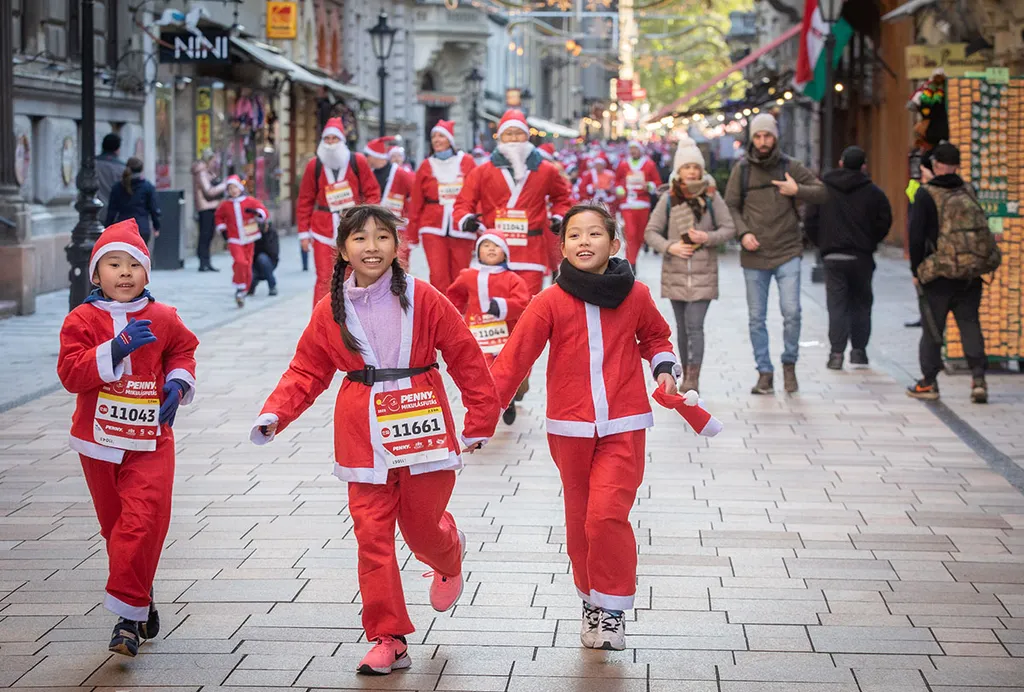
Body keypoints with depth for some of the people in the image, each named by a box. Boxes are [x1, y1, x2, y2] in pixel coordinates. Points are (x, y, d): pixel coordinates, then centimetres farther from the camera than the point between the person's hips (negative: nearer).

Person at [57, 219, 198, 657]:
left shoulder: (163, 318, 1)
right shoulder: (82, 320, -5)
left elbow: (183, 350, 20)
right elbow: (71, 373, -15)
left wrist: (178, 382, 0)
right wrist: (118, 349, -25)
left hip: (150, 441, -1)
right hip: (100, 440, 1)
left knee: (142, 523, -15)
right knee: (116, 526, 12)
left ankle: (128, 614, -13)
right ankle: (141, 605, 29)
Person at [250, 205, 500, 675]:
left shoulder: (423, 299, -5)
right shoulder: (330, 311, 2)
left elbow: (466, 359, 1)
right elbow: (306, 371, 7)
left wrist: (480, 422, 2)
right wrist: (274, 414, -9)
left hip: (422, 430, -2)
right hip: (364, 438, 2)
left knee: (420, 526, 7)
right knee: (372, 535, -2)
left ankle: (449, 560, 46)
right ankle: (389, 640, 7)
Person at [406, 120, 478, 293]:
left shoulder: (466, 162, 4)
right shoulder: (426, 166, 8)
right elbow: (416, 203, 10)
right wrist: (412, 236, 9)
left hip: (461, 231, 0)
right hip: (434, 229, 0)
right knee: (438, 277, -10)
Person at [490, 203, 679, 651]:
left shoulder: (636, 296, -2)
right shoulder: (550, 303, -7)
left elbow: (655, 336, 19)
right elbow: (514, 358, -9)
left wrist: (664, 368, 0)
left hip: (622, 428, -1)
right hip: (570, 429, 1)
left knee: (607, 515, -14)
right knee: (580, 521, 10)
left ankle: (613, 610, 0)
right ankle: (592, 602, 29)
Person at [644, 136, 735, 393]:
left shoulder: (711, 197, -1)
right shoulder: (668, 198, 2)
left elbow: (729, 228, 3)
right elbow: (650, 231, 3)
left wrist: (708, 237, -15)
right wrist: (669, 247, -13)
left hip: (703, 271, -2)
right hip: (675, 271, 2)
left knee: (694, 325, -12)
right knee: (682, 327, 11)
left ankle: (693, 380, -14)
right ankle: (686, 377, 20)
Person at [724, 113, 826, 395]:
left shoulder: (790, 167, 3)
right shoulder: (742, 168, 4)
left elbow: (821, 192, 7)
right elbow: (731, 205, 6)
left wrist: (797, 190, -11)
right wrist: (743, 232, -9)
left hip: (788, 253, -1)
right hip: (754, 255, 1)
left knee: (792, 311, -10)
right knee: (756, 318, 4)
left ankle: (789, 364, 11)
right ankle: (765, 373, 15)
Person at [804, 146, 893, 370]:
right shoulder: (873, 192, -2)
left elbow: (810, 222, 0)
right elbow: (884, 222, -1)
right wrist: (869, 243, 13)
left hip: (833, 257, 0)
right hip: (861, 257, 0)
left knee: (837, 305, 1)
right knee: (861, 303, 13)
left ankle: (837, 353, -7)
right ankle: (858, 349, 14)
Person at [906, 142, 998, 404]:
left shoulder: (926, 194, -7)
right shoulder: (968, 191, 6)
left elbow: (916, 234, -8)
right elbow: (979, 227, 15)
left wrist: (916, 270, -1)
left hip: (939, 273, -4)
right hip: (972, 274, 4)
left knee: (932, 328, 6)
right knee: (970, 324, 9)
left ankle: (928, 382, 11)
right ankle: (978, 378, -3)